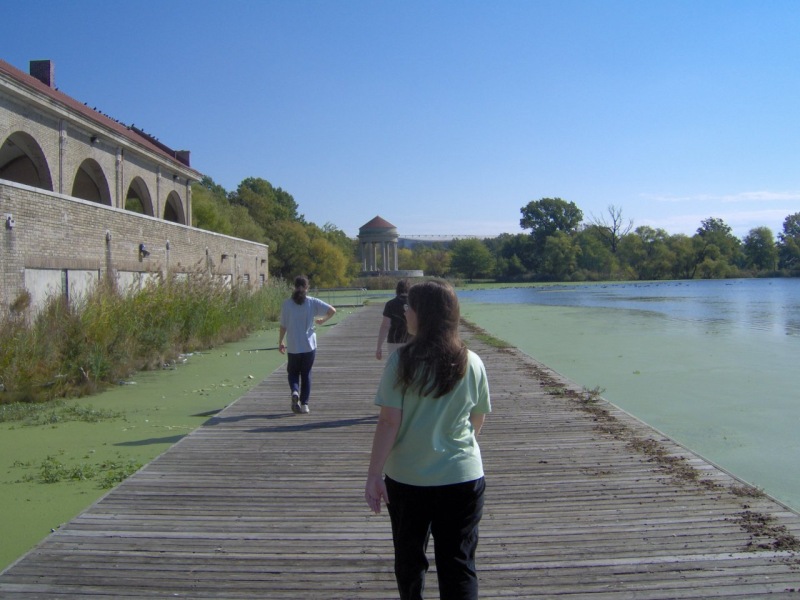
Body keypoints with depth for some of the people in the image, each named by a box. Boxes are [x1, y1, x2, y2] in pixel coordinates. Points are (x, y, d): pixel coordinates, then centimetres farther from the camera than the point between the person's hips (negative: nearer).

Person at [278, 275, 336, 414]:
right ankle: (304, 404, 9)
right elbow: (332, 310, -10)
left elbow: (283, 326, -2)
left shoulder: (287, 303, -5)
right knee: (306, 374, 12)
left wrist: (280, 342, 10)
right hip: (309, 345, 0)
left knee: (293, 372, 17)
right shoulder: (312, 302, -4)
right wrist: (322, 320, 8)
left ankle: (295, 392, -11)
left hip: (293, 346, 0)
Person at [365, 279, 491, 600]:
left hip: (408, 479, -1)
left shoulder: (402, 361, -13)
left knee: (409, 560, 21)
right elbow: (478, 421, 7)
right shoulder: (472, 364, -4)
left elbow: (388, 422, -15)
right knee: (459, 565, 9)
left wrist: (374, 475, -9)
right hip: (463, 477, 1)